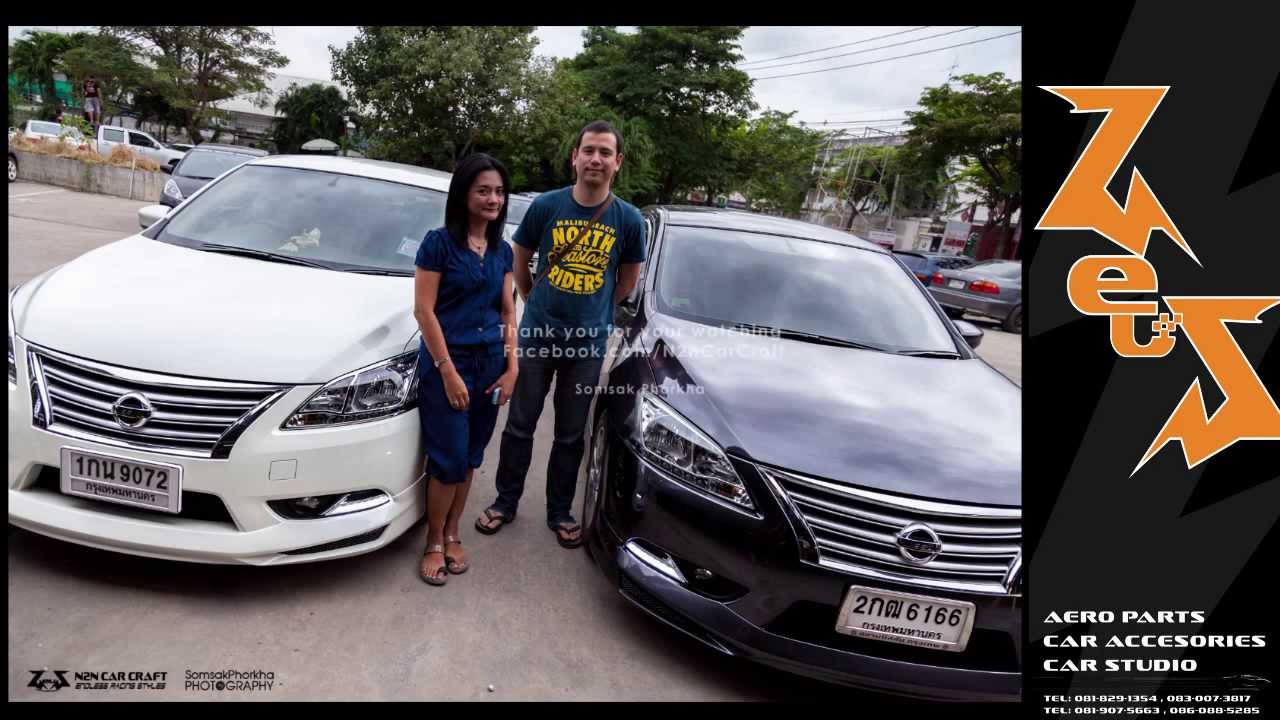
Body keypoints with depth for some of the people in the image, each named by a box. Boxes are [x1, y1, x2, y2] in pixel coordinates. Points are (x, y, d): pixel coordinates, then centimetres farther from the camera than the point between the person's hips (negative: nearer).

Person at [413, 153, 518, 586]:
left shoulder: (502, 251, 9)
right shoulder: (439, 243, -8)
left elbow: (507, 312, 11)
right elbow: (424, 311, -11)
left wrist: (512, 367, 2)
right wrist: (448, 371, -15)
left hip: (490, 363, 5)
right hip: (446, 362, -5)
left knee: (471, 456, 10)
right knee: (449, 458, -2)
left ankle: (452, 535, 26)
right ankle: (434, 543, 16)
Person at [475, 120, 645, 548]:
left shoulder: (629, 219, -3)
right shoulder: (546, 205, -5)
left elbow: (628, 279, 11)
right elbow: (520, 260, 10)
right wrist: (534, 302, 12)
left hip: (589, 342, 0)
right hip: (537, 333, 0)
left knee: (571, 434, 12)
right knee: (520, 425, 10)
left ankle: (560, 512, 28)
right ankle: (505, 501, 28)